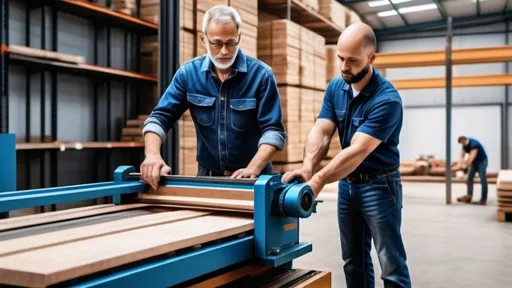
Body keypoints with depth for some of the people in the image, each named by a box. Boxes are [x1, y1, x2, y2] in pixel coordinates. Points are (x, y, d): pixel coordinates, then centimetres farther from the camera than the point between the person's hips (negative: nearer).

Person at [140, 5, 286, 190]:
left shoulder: (260, 74, -8)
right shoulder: (188, 73, 0)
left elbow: (273, 130, -11)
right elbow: (159, 117, 1)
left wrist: (252, 169, -26)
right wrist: (153, 155, -17)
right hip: (207, 176, 1)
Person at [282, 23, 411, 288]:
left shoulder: (387, 99, -22)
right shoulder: (335, 88, 0)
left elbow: (358, 151, -29)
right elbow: (321, 132, -10)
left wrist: (317, 181, -37)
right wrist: (307, 168, -29)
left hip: (379, 185, -6)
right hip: (347, 183, 7)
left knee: (392, 265, 0)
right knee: (353, 259, 15)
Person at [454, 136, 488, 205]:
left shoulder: (474, 144, -29)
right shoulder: (465, 146, -3)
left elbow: (471, 157, -33)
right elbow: (462, 156, -4)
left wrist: (466, 165, -30)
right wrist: (459, 165, -17)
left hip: (482, 161, -8)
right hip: (474, 162, 8)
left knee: (483, 180, -10)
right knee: (469, 178, 3)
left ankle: (483, 199, -9)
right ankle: (469, 197, 6)